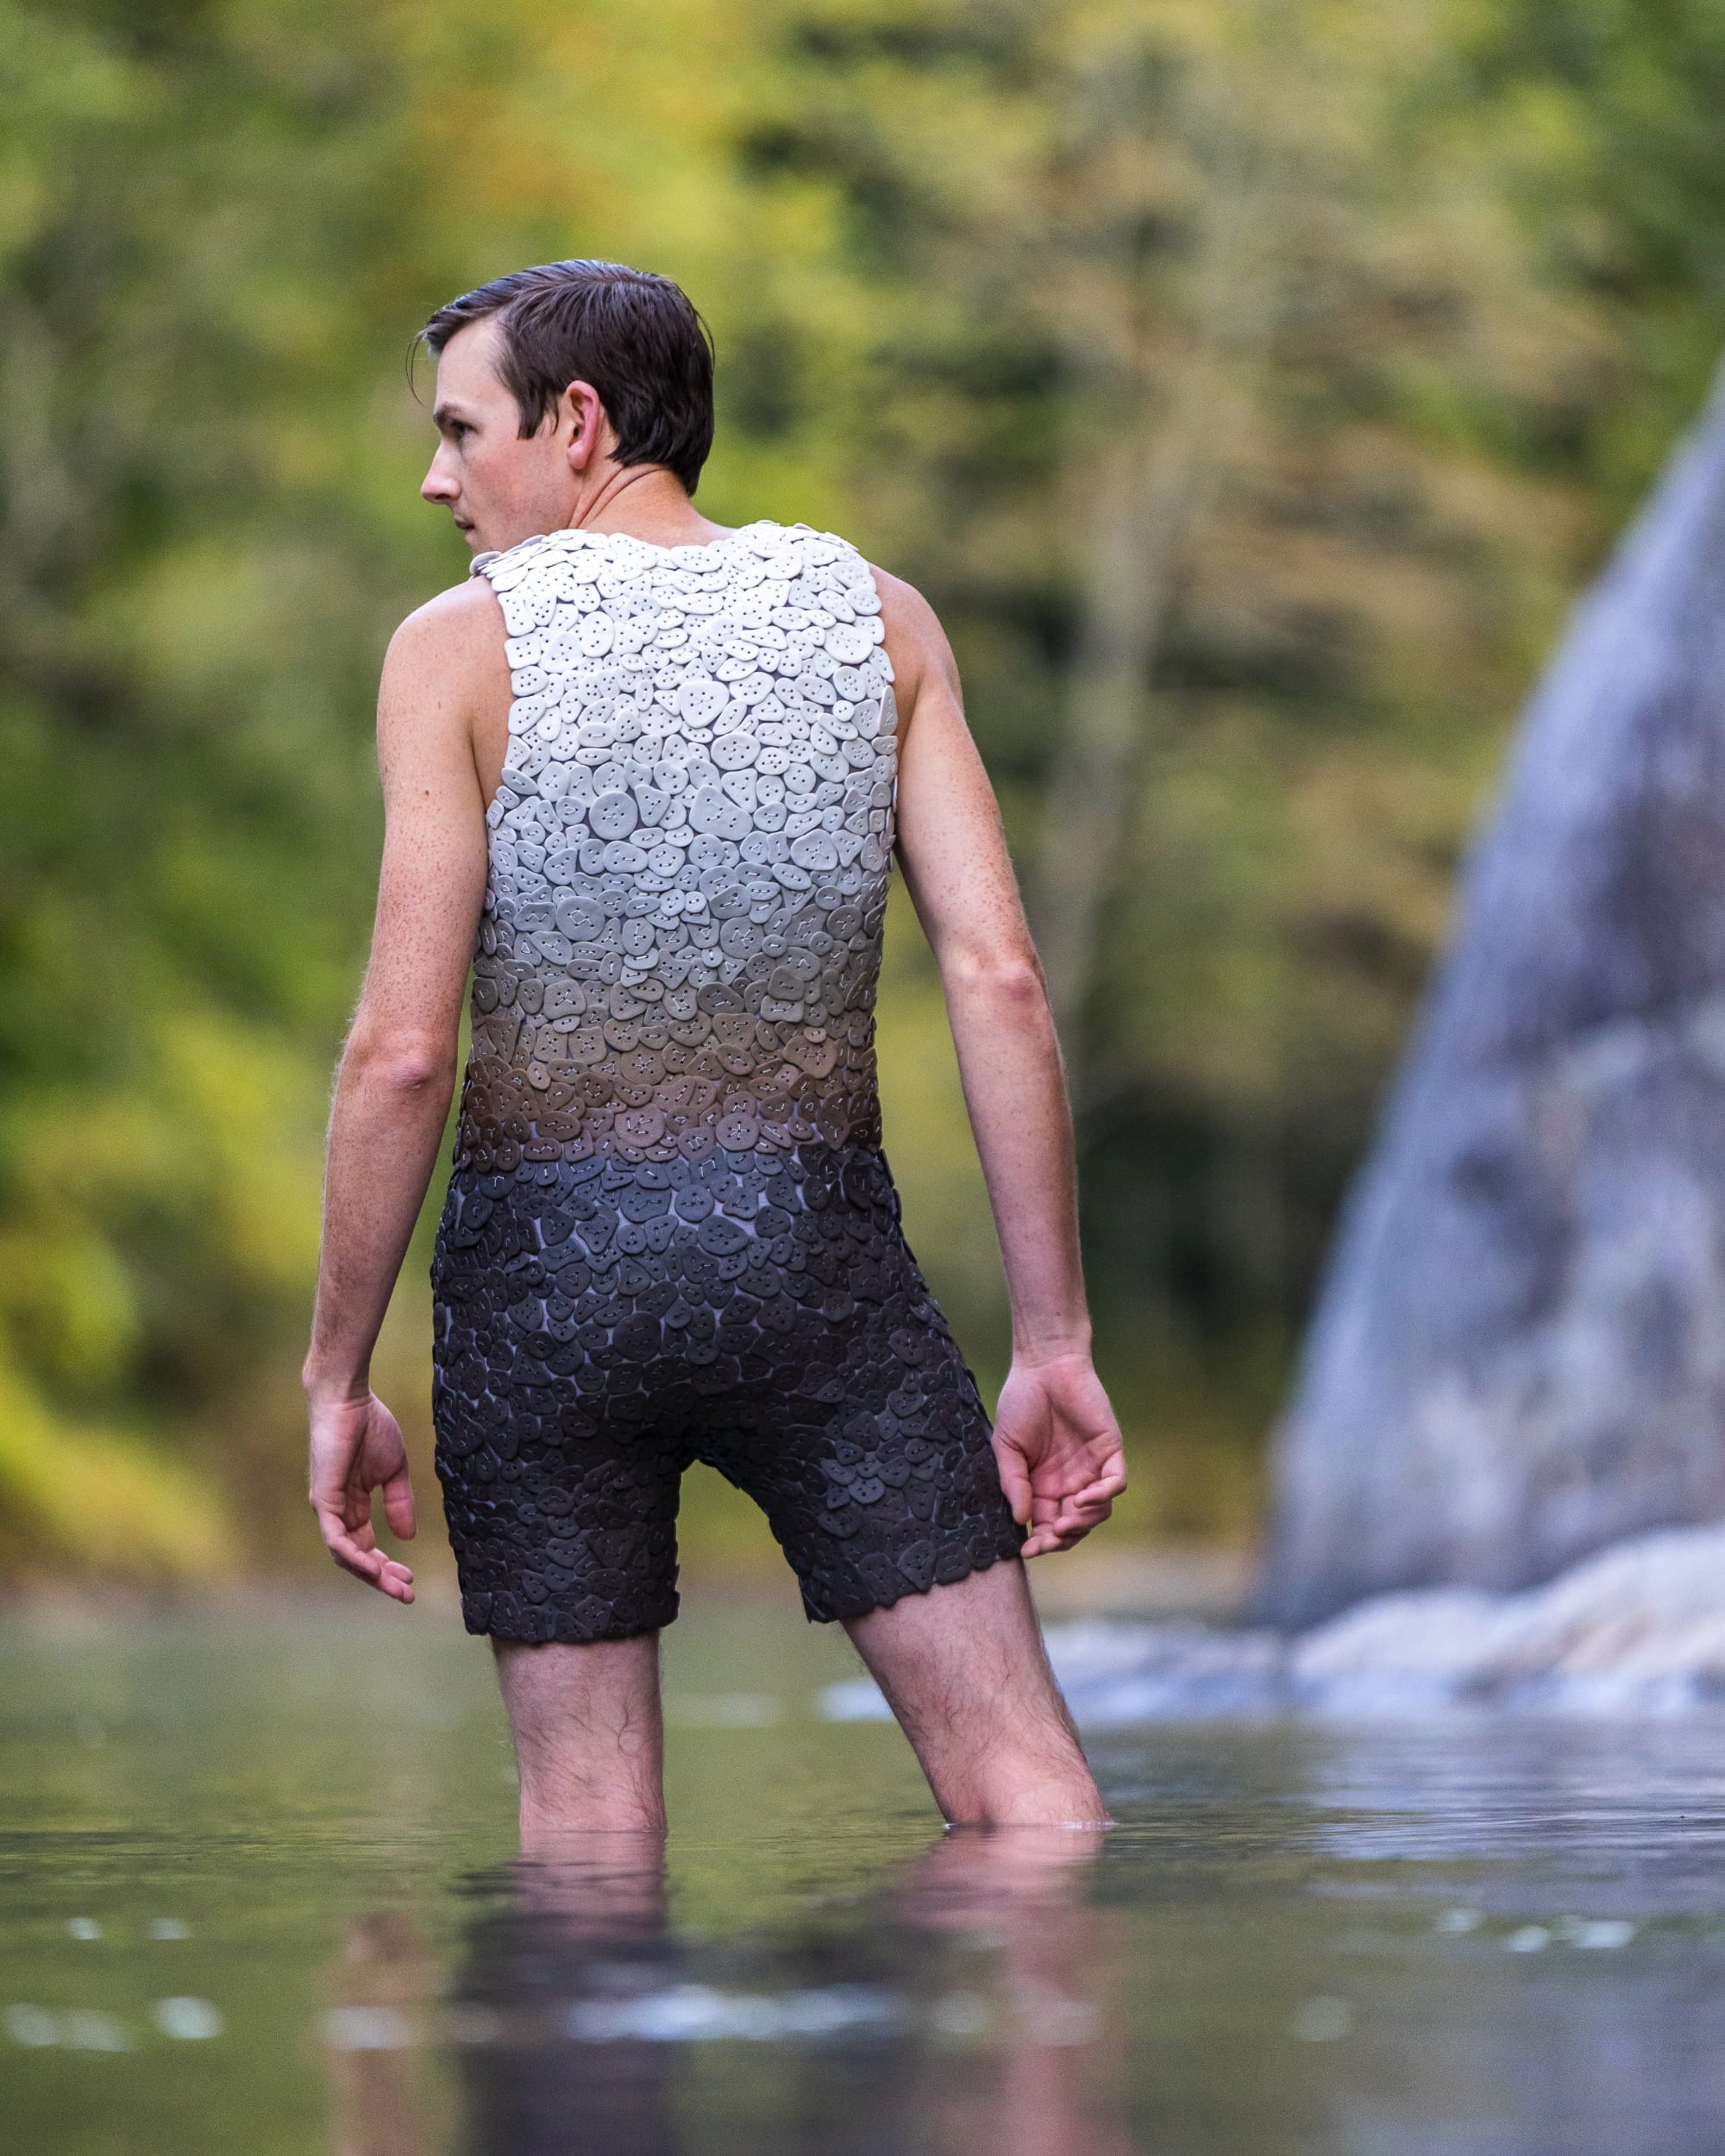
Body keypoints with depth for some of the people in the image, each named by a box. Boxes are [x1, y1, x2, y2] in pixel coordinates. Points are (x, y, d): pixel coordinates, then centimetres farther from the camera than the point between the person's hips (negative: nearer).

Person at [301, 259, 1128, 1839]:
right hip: (814, 1242, 1)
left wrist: (337, 1380, -2)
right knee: (1018, 1775, 1)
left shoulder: (462, 645, -4)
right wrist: (1057, 1346, -1)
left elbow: (404, 1052, -11)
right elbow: (1001, 980, -4)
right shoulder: (875, 616, 4)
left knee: (588, 1804, 9)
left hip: (543, 1268, -1)